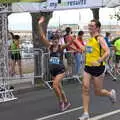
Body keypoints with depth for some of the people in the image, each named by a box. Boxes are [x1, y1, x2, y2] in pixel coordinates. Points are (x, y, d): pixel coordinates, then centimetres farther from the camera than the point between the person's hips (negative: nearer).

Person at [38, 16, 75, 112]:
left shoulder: (61, 47, -9)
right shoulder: (50, 47, -1)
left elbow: (69, 44, -28)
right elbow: (42, 37, -8)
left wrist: (72, 40, -50)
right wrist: (40, 25, -16)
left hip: (60, 70, -5)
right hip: (53, 71, 5)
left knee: (55, 86, -19)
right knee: (59, 87, 13)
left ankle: (61, 101, 2)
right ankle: (67, 103, 31)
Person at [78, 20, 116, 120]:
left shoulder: (100, 38, -12)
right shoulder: (90, 39, 11)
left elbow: (107, 52, -22)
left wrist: (99, 61, -32)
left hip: (98, 68, -7)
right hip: (88, 67, 7)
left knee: (97, 92, 4)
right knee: (85, 88, -5)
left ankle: (111, 93, 37)